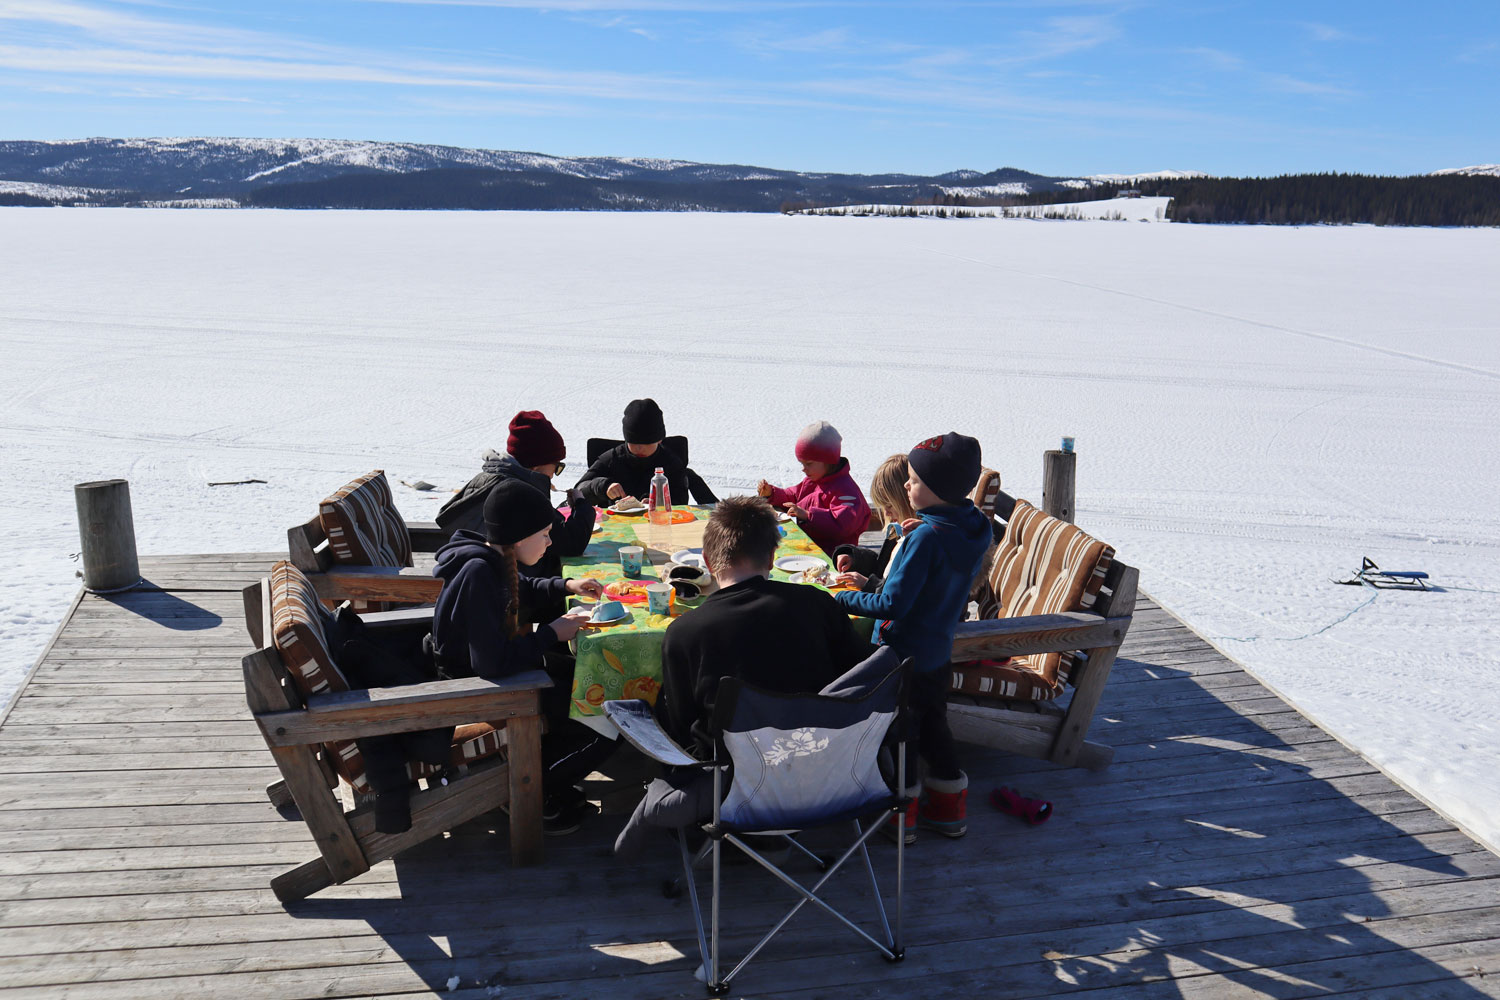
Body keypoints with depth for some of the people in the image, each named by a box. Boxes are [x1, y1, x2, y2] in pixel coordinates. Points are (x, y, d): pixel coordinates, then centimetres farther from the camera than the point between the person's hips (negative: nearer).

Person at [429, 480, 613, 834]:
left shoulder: (495, 558, -2)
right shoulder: (478, 574, -31)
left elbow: (522, 591, 23)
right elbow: (493, 662, -34)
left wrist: (564, 586, 6)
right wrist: (551, 634, -22)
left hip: (500, 668, 10)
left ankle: (549, 777, 21)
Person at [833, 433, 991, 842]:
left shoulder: (927, 537, -27)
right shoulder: (974, 528, -1)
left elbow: (893, 604, -27)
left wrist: (845, 599, -15)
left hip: (903, 655, -8)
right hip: (938, 651, 8)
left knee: (897, 734, 9)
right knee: (933, 728, 23)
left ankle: (900, 816, 24)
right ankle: (949, 809, 35)